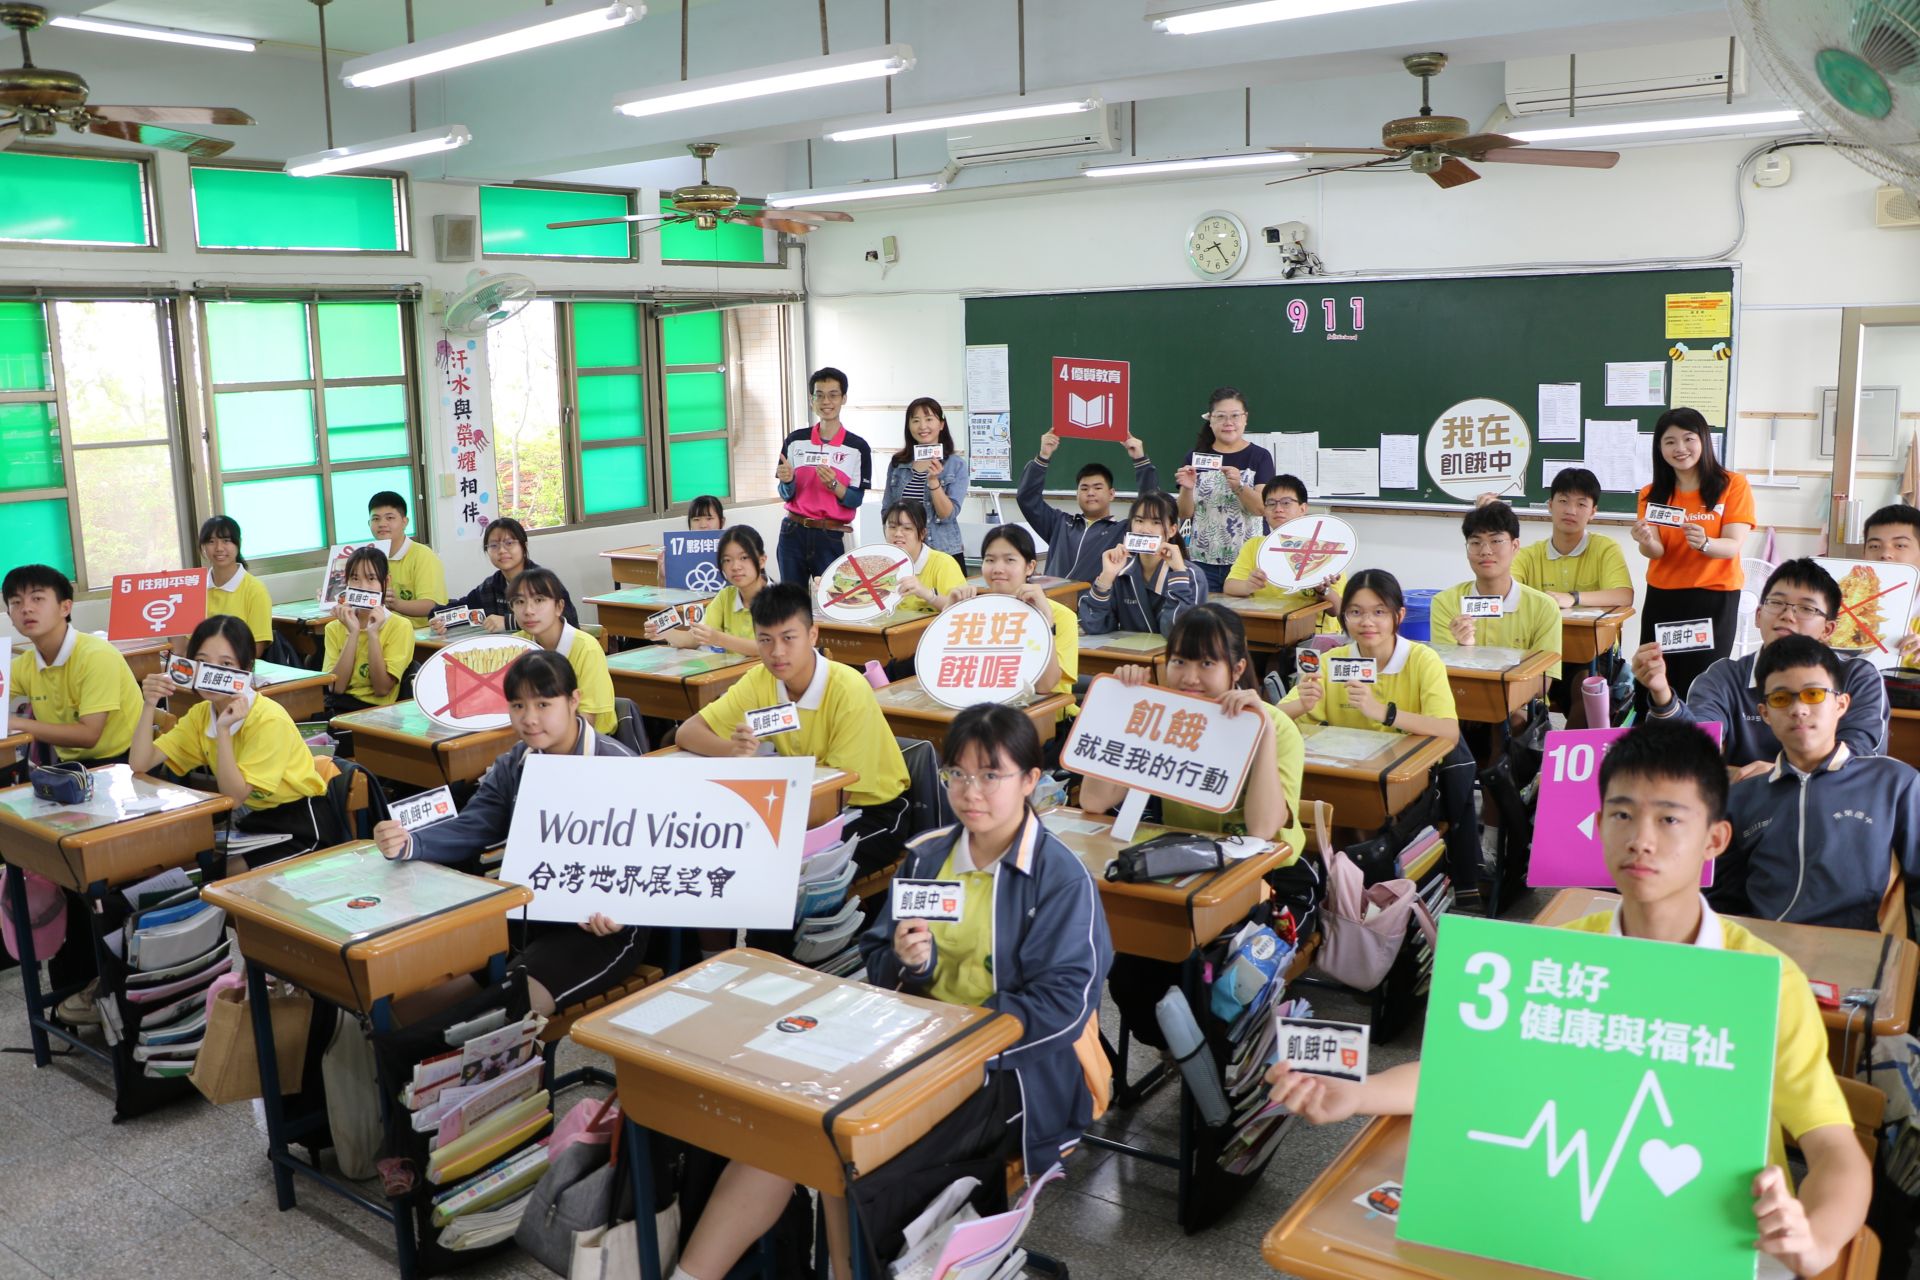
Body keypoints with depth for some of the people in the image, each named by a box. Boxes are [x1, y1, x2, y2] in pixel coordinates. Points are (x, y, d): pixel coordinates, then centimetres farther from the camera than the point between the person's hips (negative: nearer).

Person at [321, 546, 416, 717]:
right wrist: (353, 633, -9)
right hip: (335, 710, 5)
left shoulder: (400, 626, -1)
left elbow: (382, 689, -9)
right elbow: (336, 687, -4)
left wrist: (373, 633, -14)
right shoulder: (335, 628, 11)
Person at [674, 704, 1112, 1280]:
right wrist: (906, 961, -12)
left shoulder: (1062, 878, -10)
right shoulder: (926, 854, 8)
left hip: (1004, 1067, -5)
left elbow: (1065, 1005, -16)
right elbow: (877, 959, 12)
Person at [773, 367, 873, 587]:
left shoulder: (857, 447, -2)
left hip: (832, 537, -2)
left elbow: (856, 499, -3)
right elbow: (787, 495, 6)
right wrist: (787, 481, -15)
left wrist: (833, 485, -20)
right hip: (793, 533, 2)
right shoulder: (795, 441, 4)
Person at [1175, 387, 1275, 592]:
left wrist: (1238, 486, -24)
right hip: (1203, 561, 2)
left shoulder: (1259, 456, 2)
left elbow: (1262, 508, -8)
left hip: (1247, 560, -2)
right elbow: (1185, 514, 5)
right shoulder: (1195, 457, 7)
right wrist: (1187, 489, -14)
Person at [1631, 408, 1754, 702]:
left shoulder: (1733, 485, -1)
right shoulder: (1652, 495, 6)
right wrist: (1646, 542, -30)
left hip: (1714, 599, -3)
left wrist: (1704, 543, -32)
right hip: (1661, 600, 3)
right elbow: (1655, 551, -6)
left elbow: (1732, 546, -10)